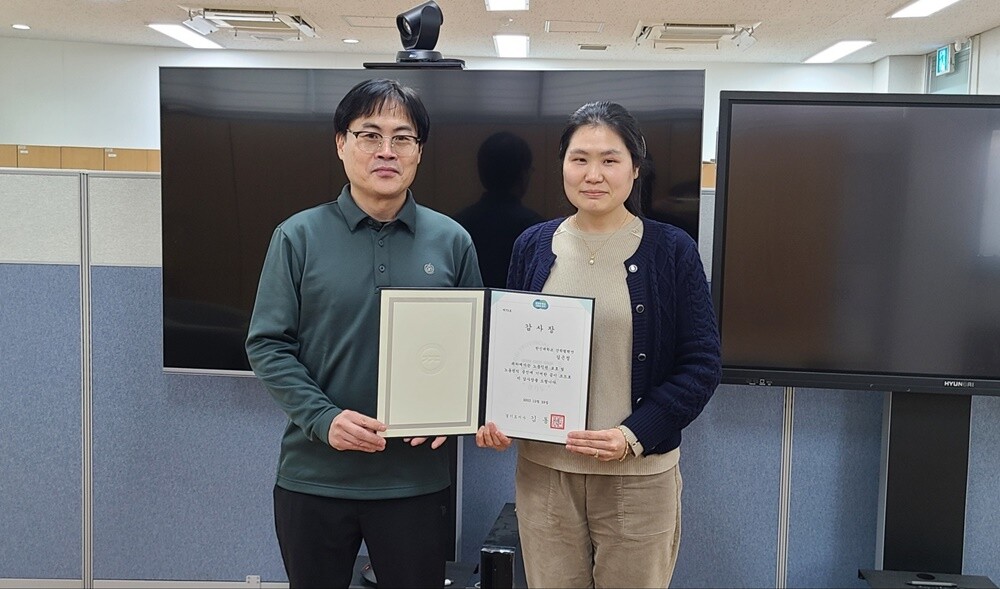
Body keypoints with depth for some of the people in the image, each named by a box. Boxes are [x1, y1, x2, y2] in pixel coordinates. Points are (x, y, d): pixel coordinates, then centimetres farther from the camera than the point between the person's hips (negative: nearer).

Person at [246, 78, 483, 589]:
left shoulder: (451, 241, 1)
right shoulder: (299, 236, -3)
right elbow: (267, 345, -3)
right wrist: (324, 418, -17)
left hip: (417, 476, 1)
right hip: (313, 475, 0)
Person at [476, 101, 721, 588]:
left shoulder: (671, 250, -4)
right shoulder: (532, 246, 4)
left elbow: (701, 364, -5)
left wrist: (635, 436, -16)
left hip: (639, 477, -2)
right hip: (542, 471, 2)